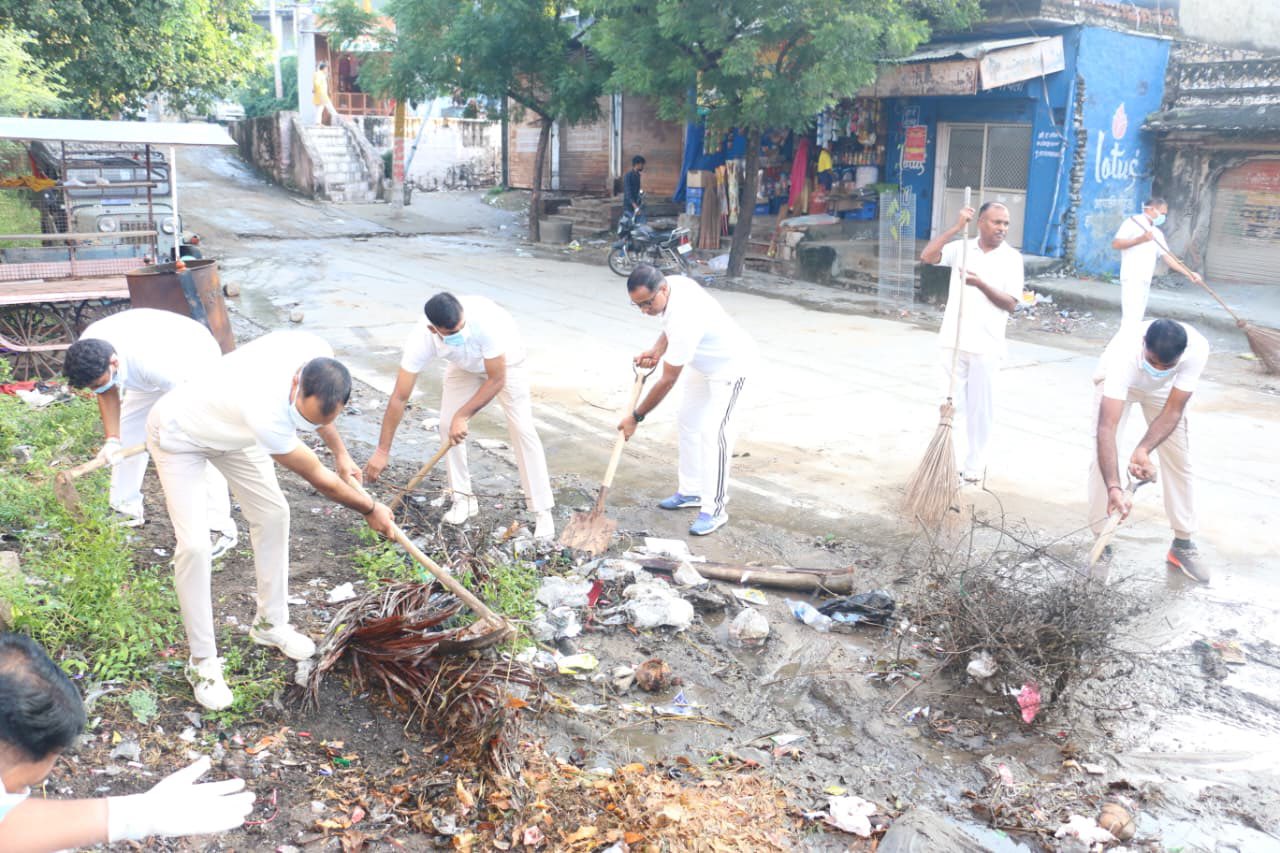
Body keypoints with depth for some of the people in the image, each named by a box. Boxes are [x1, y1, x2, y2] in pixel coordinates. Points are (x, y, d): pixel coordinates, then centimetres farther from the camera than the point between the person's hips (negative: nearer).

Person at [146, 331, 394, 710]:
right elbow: (318, 478, -28)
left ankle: (270, 622, 25)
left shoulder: (320, 356, -27)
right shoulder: (264, 412, -45)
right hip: (179, 435, -7)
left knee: (272, 512, 7)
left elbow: (318, 409, 2)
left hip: (228, 426, 8)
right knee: (193, 545, -15)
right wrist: (370, 509, -14)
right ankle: (202, 661, 2)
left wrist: (340, 452, 5)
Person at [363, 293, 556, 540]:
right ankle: (464, 498, 10)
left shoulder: (485, 319, -45)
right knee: (448, 424, -8)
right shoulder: (421, 339, -35)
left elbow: (496, 380, -33)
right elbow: (399, 398, -29)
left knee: (522, 428, -12)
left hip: (504, 360, -3)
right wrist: (382, 451, -27)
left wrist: (463, 415, -32)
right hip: (464, 365, 3)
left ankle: (542, 511, -8)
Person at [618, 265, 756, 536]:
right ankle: (690, 491, 23)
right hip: (704, 362, 10)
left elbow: (667, 381, -31)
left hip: (729, 365, -10)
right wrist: (657, 350, -8)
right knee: (688, 423, 12)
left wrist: (636, 417, -21)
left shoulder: (684, 320, -39)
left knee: (712, 433, -15)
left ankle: (714, 509, -9)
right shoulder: (672, 282, -13)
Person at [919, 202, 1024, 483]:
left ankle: (974, 467, 16)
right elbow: (927, 256, -11)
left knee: (980, 408, 6)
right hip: (953, 341, 2)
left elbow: (1011, 304, -6)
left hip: (986, 346, -2)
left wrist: (981, 284, -20)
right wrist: (956, 228, -14)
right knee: (951, 404, 8)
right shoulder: (961, 248, 4)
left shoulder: (1012, 258, -1)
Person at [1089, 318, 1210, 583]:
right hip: (1117, 381, -2)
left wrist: (1143, 450, -46)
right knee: (1104, 456, -15)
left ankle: (1183, 545, 17)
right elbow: (1107, 427, -51)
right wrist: (1114, 487, -60)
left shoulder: (1197, 348, -38)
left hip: (1163, 390, 3)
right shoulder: (1123, 352, -46)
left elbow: (1172, 411, -29)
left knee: (1179, 459, 1)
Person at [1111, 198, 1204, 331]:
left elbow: (1167, 256, 15)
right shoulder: (1133, 222, -3)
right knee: (1131, 317, -15)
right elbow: (1115, 244, -14)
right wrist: (1140, 239, -23)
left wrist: (1189, 274, 7)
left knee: (1138, 318, 8)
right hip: (1132, 278, -8)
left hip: (1145, 280, 8)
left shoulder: (1157, 233, 19)